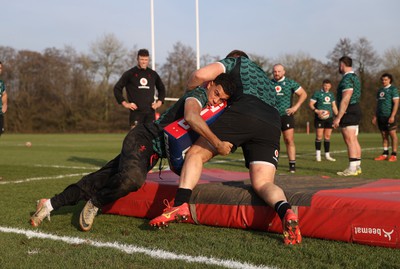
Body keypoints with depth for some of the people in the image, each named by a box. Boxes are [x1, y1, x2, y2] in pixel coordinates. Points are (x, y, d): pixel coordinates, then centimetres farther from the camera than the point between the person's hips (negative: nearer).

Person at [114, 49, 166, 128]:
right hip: (136, 111, -3)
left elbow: (161, 88, 28)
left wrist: (159, 101, 14)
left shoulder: (153, 74, 13)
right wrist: (124, 103, -3)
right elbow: (117, 88, 5)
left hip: (150, 112, 4)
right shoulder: (130, 73, 3)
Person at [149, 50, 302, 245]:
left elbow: (201, 74, 9)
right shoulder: (267, 80, 45)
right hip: (272, 124, 5)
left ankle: (181, 204, -13)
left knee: (195, 153, 8)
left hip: (243, 111, -5)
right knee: (263, 183, -3)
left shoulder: (237, 61, 26)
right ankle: (285, 212, -36)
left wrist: (190, 86, 30)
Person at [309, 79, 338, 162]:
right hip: (320, 118, -5)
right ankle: (318, 154, -1)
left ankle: (327, 155, 12)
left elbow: (334, 106, 23)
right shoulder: (317, 93, -2)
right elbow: (310, 104, -6)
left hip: (329, 117, 5)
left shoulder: (331, 94, 16)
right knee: (319, 136, -8)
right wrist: (317, 111, -21)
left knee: (327, 136, 6)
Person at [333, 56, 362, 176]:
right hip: (356, 109, 10)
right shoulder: (355, 77, 17)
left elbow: (345, 100, -23)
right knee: (355, 140, 13)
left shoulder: (347, 79, -16)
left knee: (350, 141, -10)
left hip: (348, 112, -10)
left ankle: (352, 169, -10)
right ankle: (357, 166, 18)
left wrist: (338, 117, -22)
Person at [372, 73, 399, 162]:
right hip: (381, 117, 6)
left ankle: (394, 155, -2)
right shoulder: (379, 90, 17)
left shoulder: (393, 89, -2)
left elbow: (396, 103, -9)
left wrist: (392, 116, -18)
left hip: (389, 116, -6)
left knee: (392, 134, -5)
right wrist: (375, 116, 12)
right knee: (384, 135, 7)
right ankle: (385, 154, 10)